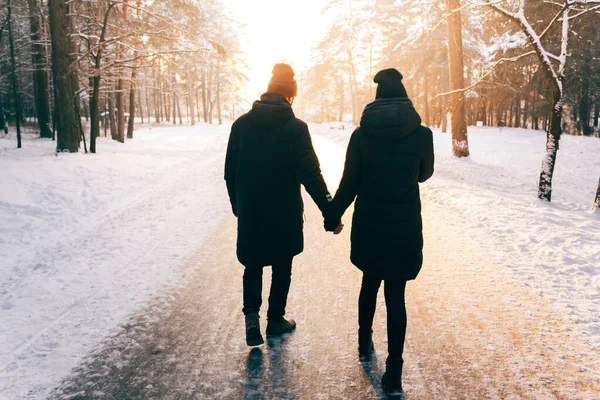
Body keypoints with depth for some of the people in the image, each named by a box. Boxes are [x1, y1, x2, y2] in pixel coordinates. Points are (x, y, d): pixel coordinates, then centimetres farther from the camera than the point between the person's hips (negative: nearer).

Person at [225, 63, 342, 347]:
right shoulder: (295, 128, -14)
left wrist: (237, 204, 19)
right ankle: (275, 319, 27)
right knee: (282, 269, 16)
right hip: (284, 215, -3)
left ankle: (252, 315, 1)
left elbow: (230, 171, 5)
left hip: (249, 213, 3)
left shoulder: (241, 124, -1)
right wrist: (330, 215, -12)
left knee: (253, 266, 18)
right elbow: (311, 176, -17)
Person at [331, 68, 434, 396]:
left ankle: (365, 345, 38)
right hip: (405, 227, -1)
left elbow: (349, 183, -2)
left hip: (368, 224, 1)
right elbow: (424, 174, 9)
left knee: (370, 283, 23)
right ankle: (394, 373, 7)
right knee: (396, 295, 5)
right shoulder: (422, 134, -7)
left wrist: (333, 215, 12)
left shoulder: (361, 134, -7)